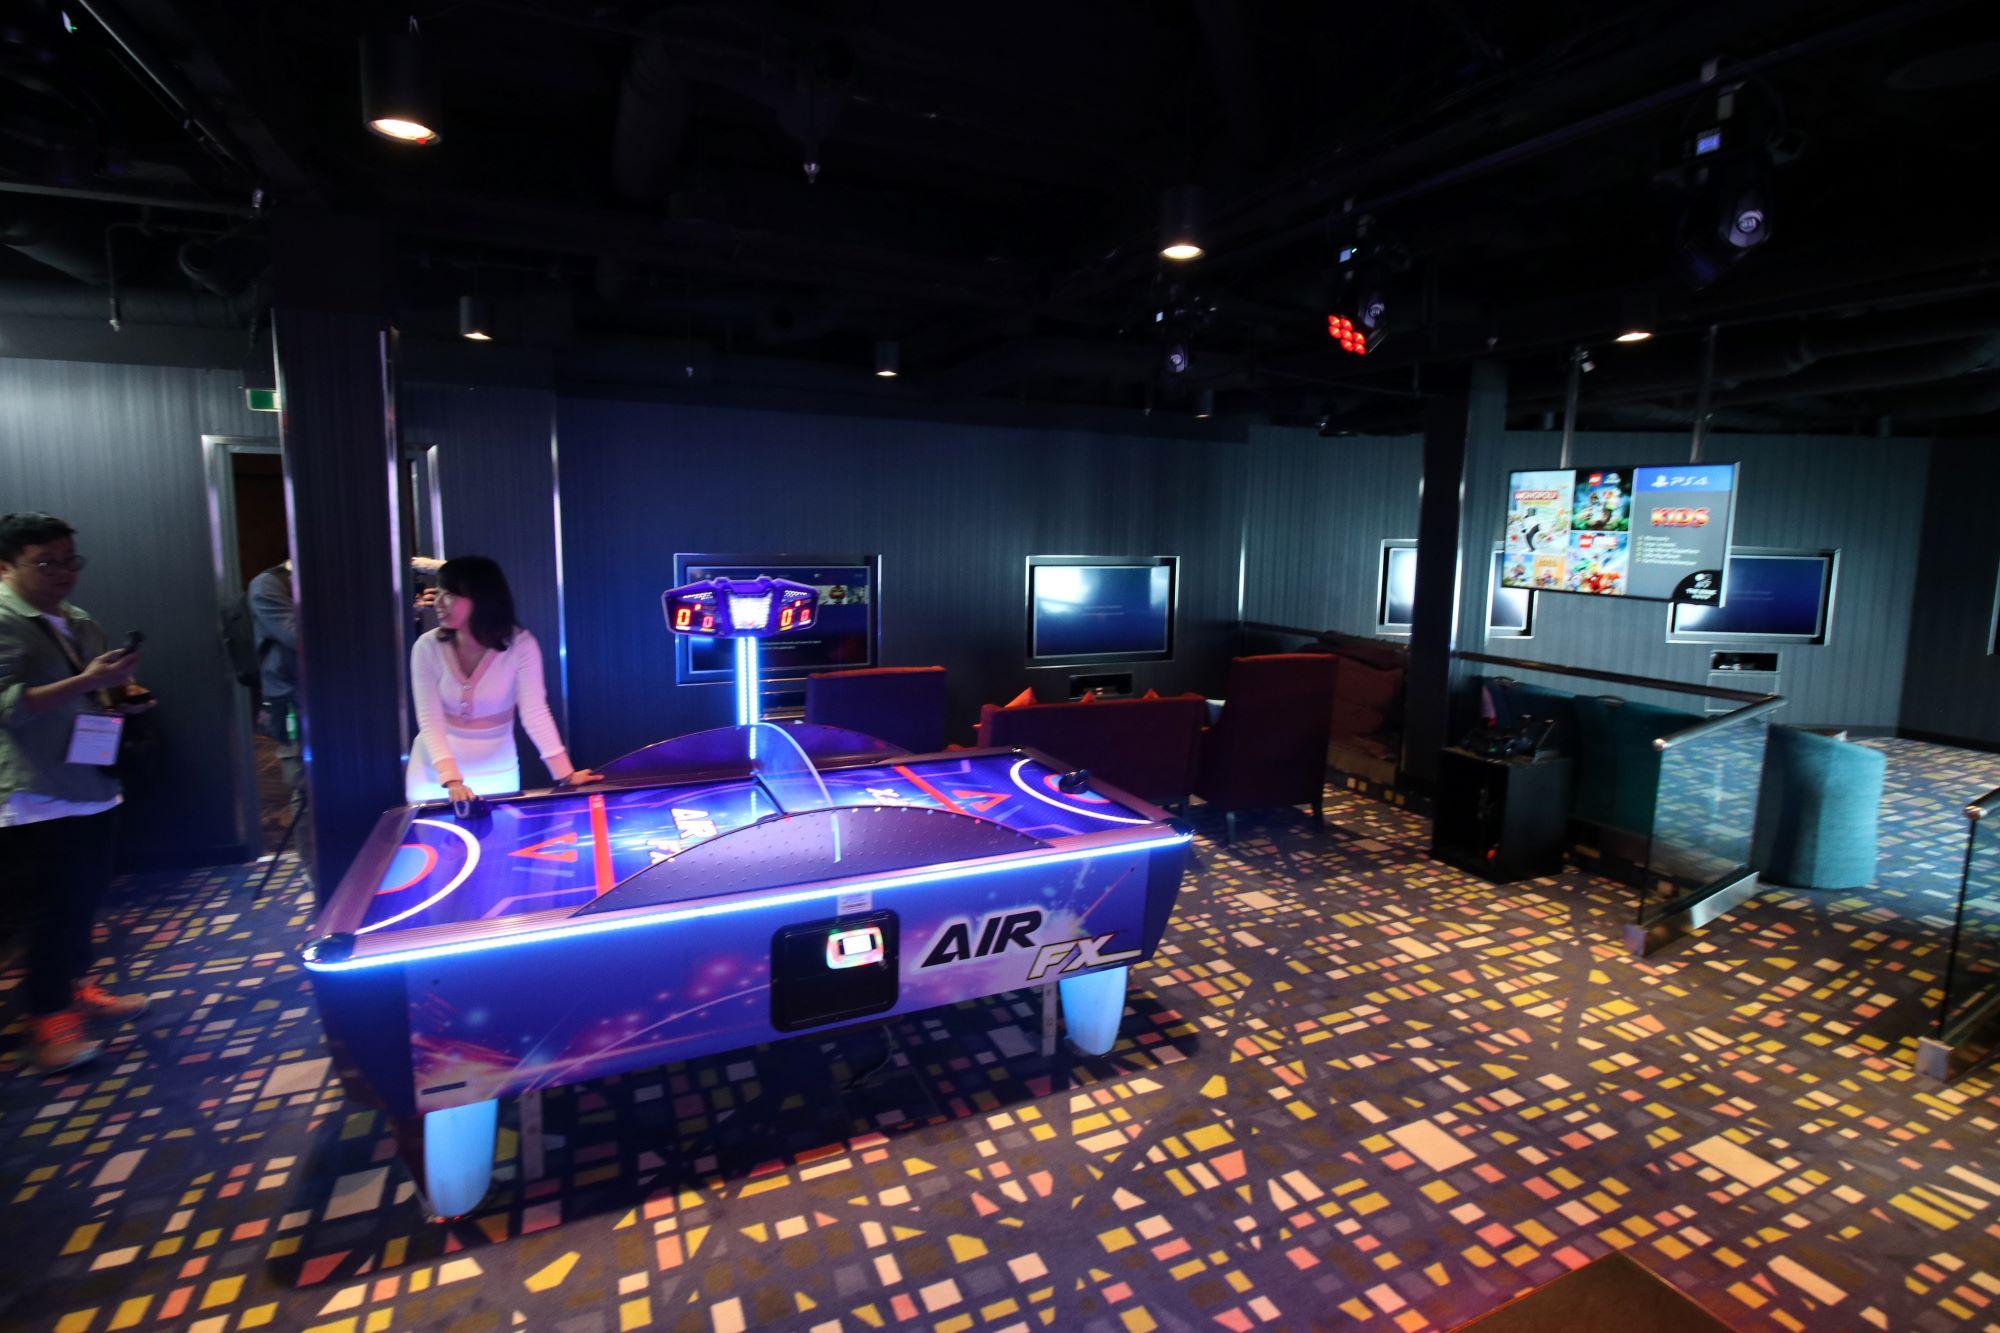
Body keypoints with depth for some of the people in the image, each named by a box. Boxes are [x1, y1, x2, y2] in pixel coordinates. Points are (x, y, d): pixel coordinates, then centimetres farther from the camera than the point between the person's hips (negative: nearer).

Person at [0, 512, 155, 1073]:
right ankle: (46, 1019, 10)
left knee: (84, 899, 16)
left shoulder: (79, 623, 14)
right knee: (54, 909, -2)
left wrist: (121, 697, 7)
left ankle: (75, 988, 31)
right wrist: (89, 682, -30)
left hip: (91, 789, 8)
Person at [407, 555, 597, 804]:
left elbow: (535, 712, -22)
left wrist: (565, 773, -31)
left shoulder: (520, 645, -17)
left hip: (497, 772, -1)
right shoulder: (427, 647, -14)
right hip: (435, 771, 1)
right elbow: (430, 721, -18)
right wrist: (452, 780, -32)